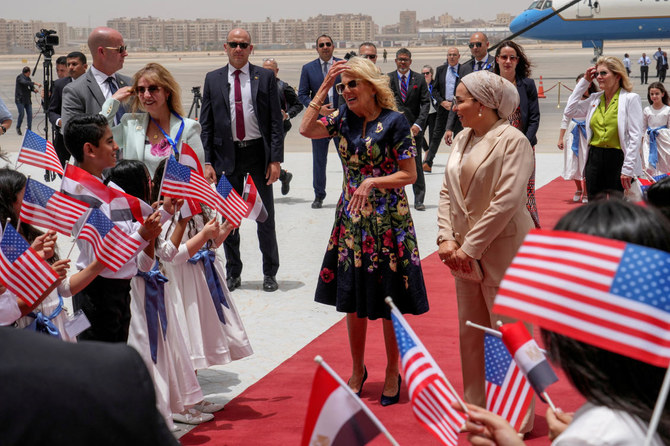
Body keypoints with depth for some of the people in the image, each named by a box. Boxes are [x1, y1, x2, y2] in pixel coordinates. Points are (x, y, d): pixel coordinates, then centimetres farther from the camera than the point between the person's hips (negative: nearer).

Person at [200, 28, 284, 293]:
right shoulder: (213, 79, 5)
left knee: (265, 216, 7)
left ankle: (270, 273, 20)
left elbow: (276, 121, -1)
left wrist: (276, 159, -8)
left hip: (259, 152, -1)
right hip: (227, 155, 1)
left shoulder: (265, 77, 1)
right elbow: (206, 124, 5)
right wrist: (207, 162, -4)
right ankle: (233, 273, 22)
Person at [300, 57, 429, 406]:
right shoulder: (345, 118, 6)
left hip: (388, 222, -5)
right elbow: (307, 129, -6)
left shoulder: (394, 122, -9)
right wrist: (325, 86, -5)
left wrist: (372, 182, -20)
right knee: (353, 299, 11)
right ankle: (358, 370, 27)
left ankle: (392, 374, 19)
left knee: (389, 302, 3)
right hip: (351, 220, 5)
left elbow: (409, 174, -10)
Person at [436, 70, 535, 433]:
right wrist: (447, 238, -3)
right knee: (470, 334, 14)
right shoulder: (463, 138, 10)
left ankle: (517, 420, 11)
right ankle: (477, 410, 27)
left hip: (501, 253, -8)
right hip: (465, 253, 8)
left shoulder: (512, 140, -13)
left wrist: (470, 246, -17)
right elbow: (447, 192, 11)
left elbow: (507, 201, -19)